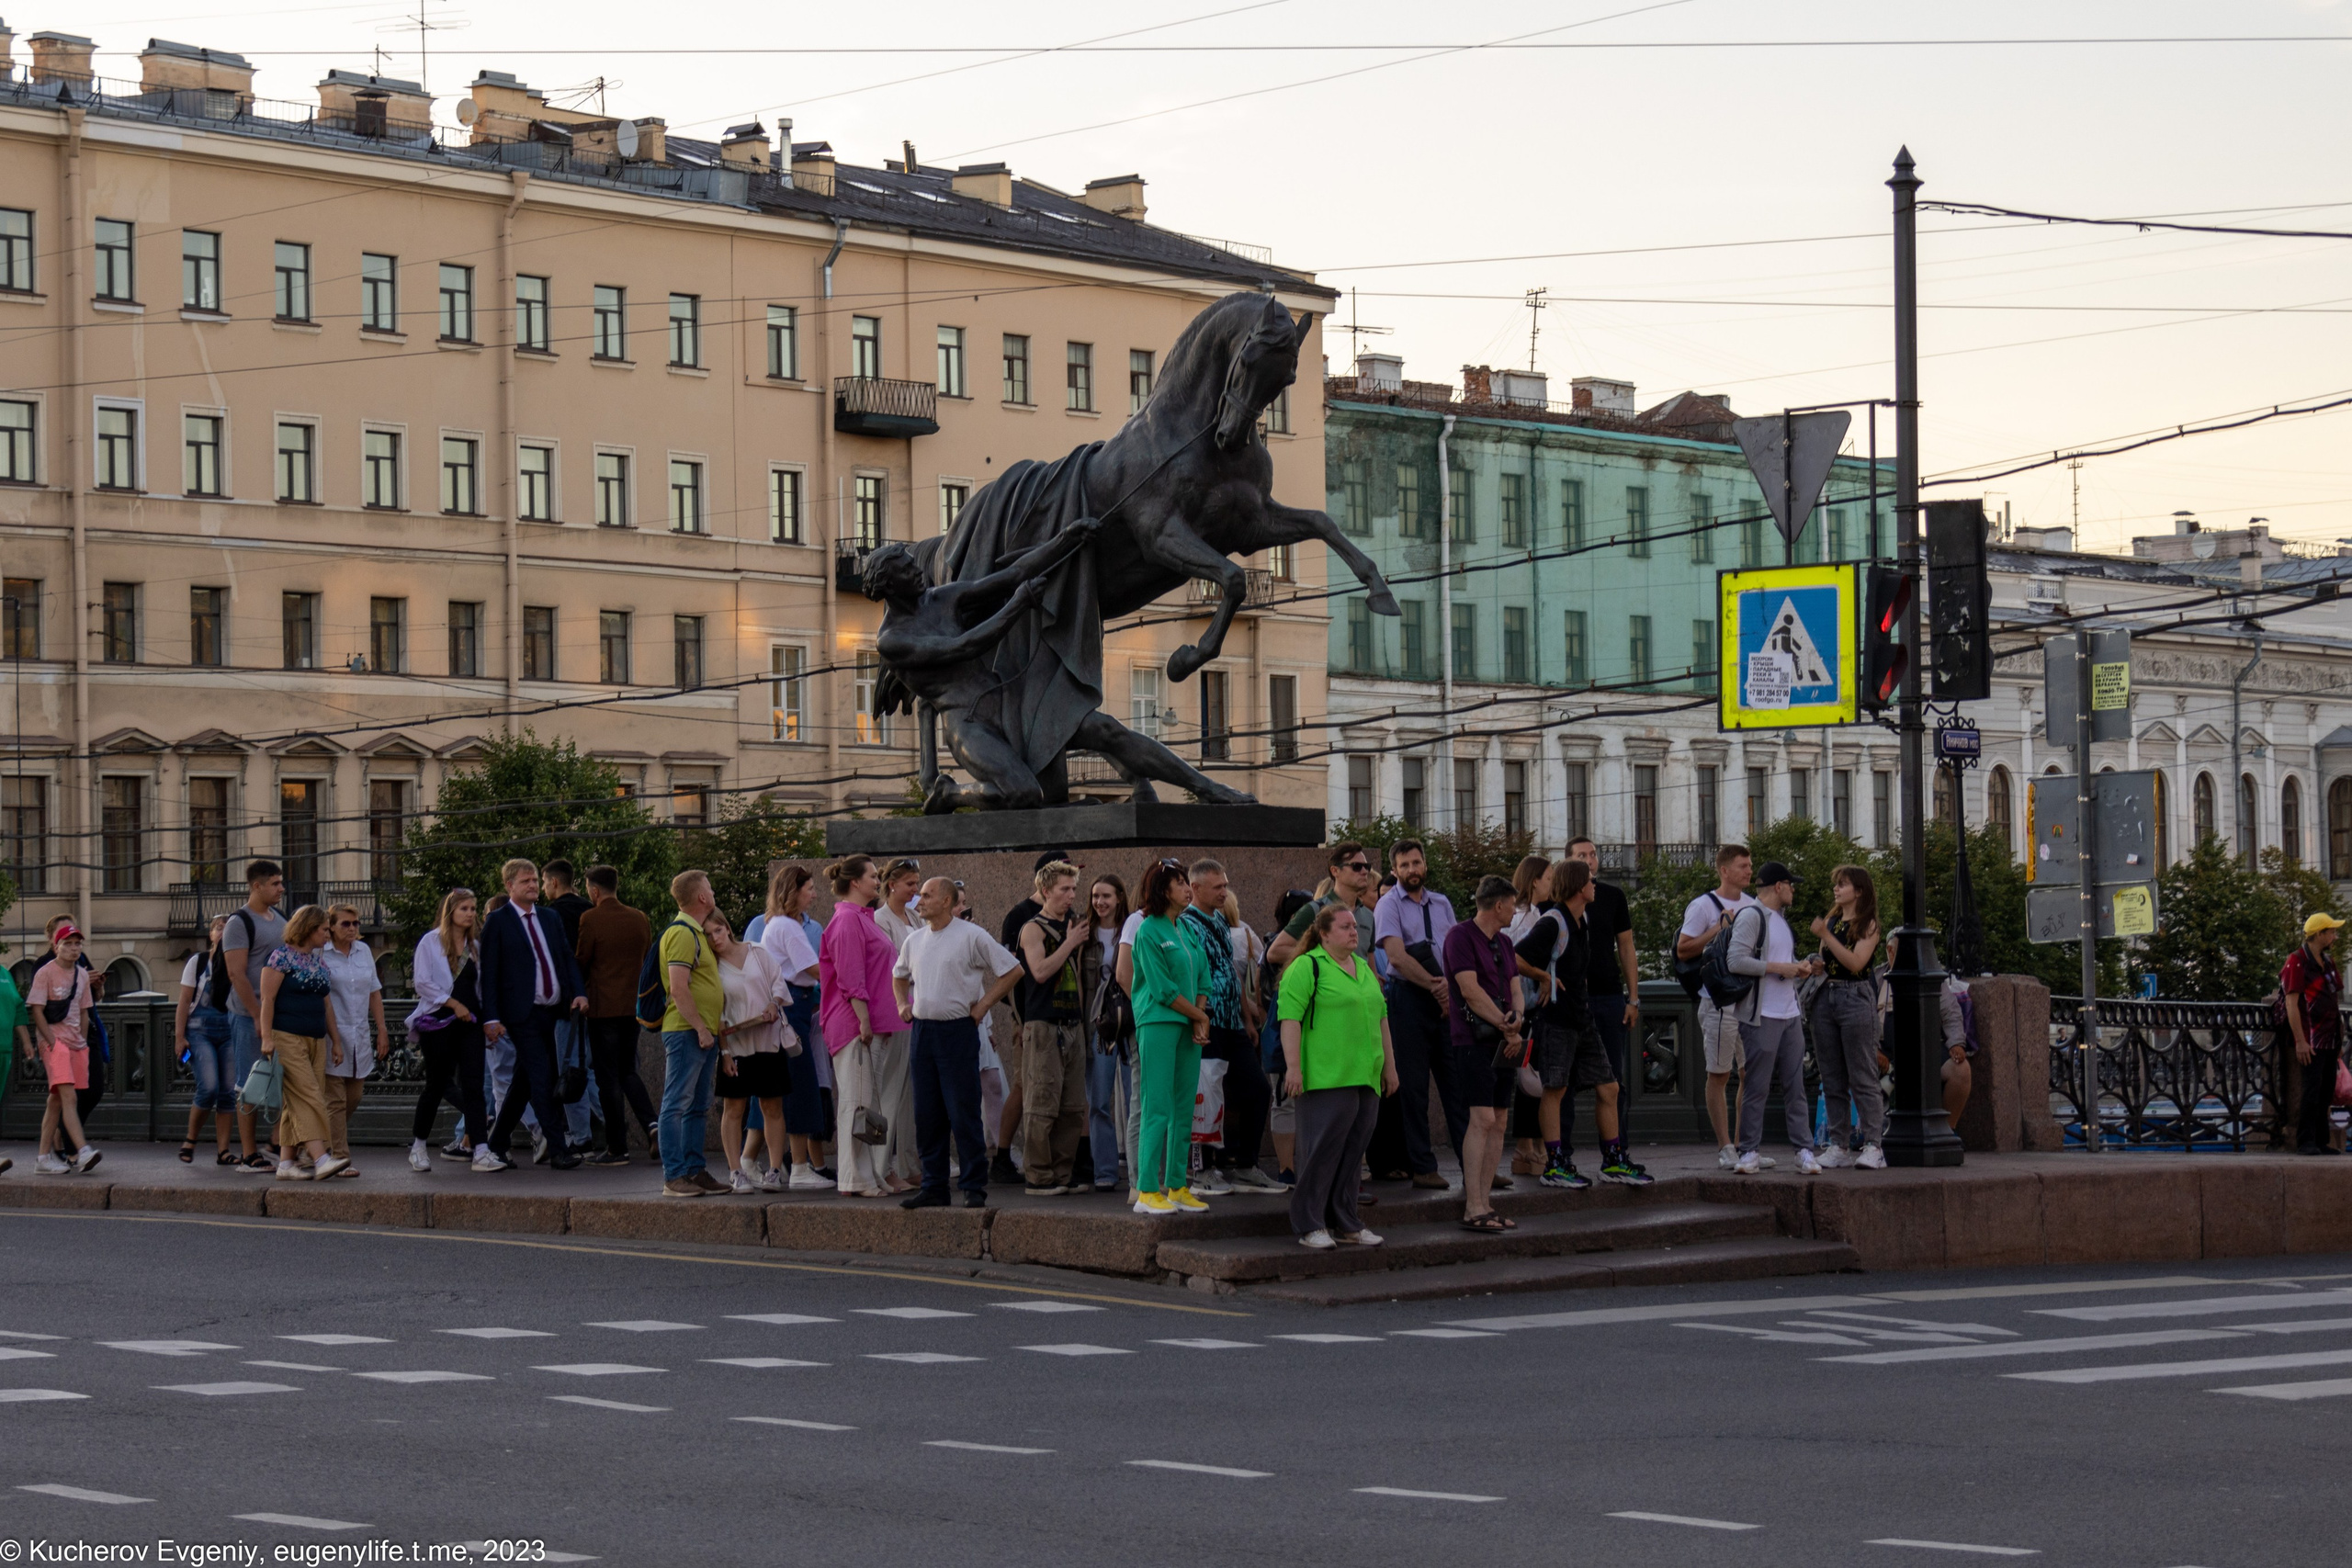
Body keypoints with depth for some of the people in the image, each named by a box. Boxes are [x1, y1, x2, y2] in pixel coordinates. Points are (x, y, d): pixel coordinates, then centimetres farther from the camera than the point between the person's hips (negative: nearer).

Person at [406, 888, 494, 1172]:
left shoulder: (474, 947, 15)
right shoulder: (430, 942, -1)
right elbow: (422, 982, -8)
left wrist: (485, 1017, 6)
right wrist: (454, 1004, -13)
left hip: (468, 1022, 4)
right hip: (438, 1021, -4)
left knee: (472, 1084, -8)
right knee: (436, 1084, 2)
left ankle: (480, 1151, -15)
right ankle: (417, 1147, 20)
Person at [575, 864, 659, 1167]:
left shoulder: (591, 919, -12)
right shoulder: (640, 919, 4)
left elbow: (581, 963, -6)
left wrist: (579, 993, 13)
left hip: (604, 1007, -5)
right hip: (634, 1004, 5)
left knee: (608, 1078, 2)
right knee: (628, 1071, 18)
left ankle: (617, 1147, 4)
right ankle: (651, 1125, -2)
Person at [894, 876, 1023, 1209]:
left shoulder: (972, 936, -7)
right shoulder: (915, 940, 12)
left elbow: (1012, 970, -5)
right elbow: (899, 975, 31)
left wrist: (982, 1006, -6)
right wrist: (903, 1005, 15)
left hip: (958, 1029, -6)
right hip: (922, 1029, 6)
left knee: (964, 1115, -6)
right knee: (927, 1116, 7)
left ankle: (974, 1188, -1)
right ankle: (933, 1188, 13)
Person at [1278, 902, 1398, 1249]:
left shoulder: (1363, 967, 19)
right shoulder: (1307, 968, -7)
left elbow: (1380, 1016, 24)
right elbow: (1290, 1018, -14)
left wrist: (1389, 1065, 21)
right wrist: (1293, 1067, -20)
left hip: (1365, 1078, 8)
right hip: (1325, 1078, -8)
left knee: (1352, 1153, 9)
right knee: (1320, 1151, -6)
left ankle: (1345, 1225, 15)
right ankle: (1309, 1227, 0)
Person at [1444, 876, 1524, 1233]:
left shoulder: (1503, 943, 19)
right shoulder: (1461, 936, -7)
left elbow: (1515, 988, 17)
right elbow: (1470, 991, -14)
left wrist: (1515, 1019, -6)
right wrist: (1507, 1027, -10)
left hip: (1504, 1042, 8)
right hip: (1473, 1040, -8)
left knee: (1498, 1123, 4)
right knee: (1482, 1119, -14)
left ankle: (1484, 1202, 7)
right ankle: (1473, 1208, -16)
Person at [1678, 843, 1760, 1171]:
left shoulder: (1752, 905, 15)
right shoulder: (1703, 906, -5)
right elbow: (1683, 950, -10)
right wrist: (1719, 928, -15)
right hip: (1719, 1001, -6)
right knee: (1719, 1075, -2)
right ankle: (1725, 1148, 1)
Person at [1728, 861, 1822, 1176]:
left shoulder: (1780, 921, 21)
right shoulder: (1750, 917, -8)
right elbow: (1737, 961, -19)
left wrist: (1800, 968, 8)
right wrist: (1779, 968, -16)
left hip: (1790, 1016, 8)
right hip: (1761, 1017, -8)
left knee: (1795, 1086, 5)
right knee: (1756, 1087, -5)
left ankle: (1804, 1150, 4)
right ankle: (1749, 1152, 1)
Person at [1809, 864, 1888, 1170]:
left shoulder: (1868, 925, -3)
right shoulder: (1830, 921, 15)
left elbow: (1856, 962, -16)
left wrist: (1825, 936, -18)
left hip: (1856, 998, -7)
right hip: (1826, 998, 7)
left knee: (1863, 1079, -7)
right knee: (1832, 1080, 6)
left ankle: (1873, 1146, -6)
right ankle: (1839, 1145, 10)